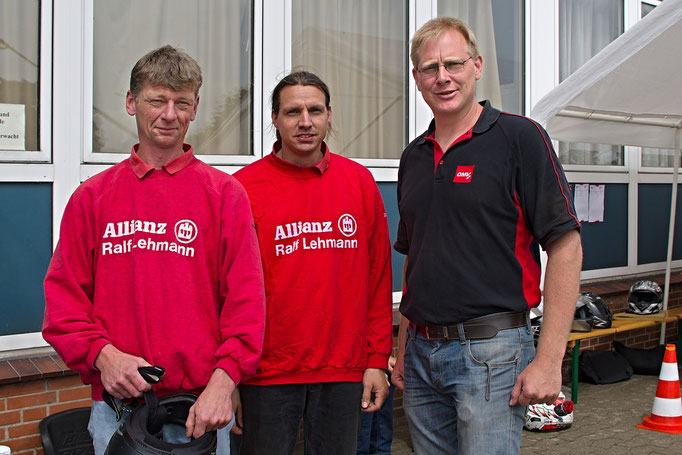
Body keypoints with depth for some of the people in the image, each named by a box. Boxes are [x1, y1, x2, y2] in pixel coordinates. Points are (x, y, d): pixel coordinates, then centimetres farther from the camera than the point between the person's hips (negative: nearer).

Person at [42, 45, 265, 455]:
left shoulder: (225, 194, 1)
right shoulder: (92, 197, 7)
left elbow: (246, 298, -4)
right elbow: (64, 294, 5)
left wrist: (223, 379, -16)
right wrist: (102, 354, -11)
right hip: (116, 402, 1)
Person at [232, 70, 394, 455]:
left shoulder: (360, 182, 4)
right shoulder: (243, 188, -4)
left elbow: (379, 276, 6)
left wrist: (378, 359, 4)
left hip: (344, 372, 2)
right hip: (267, 372, -2)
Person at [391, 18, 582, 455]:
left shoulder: (519, 137, -6)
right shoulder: (414, 156, 12)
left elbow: (565, 246, -11)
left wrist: (549, 358, -16)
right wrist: (404, 345, 14)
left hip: (491, 352, -6)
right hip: (422, 352, 6)